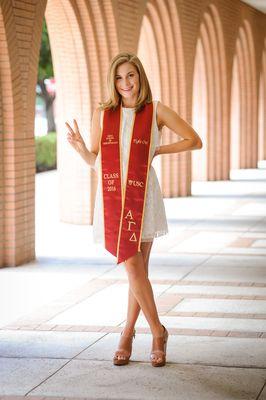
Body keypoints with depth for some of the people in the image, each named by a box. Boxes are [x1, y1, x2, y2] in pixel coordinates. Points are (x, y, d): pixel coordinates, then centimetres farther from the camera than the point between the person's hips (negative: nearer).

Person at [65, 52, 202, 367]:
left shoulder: (156, 111, 2)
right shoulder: (102, 113, 7)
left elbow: (194, 141, 9)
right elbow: (94, 161, 11)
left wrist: (158, 150, 1)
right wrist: (79, 147, -9)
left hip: (142, 196, -1)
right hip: (112, 196, 1)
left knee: (139, 270, 4)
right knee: (133, 268, -3)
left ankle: (127, 333, 19)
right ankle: (158, 332, 10)